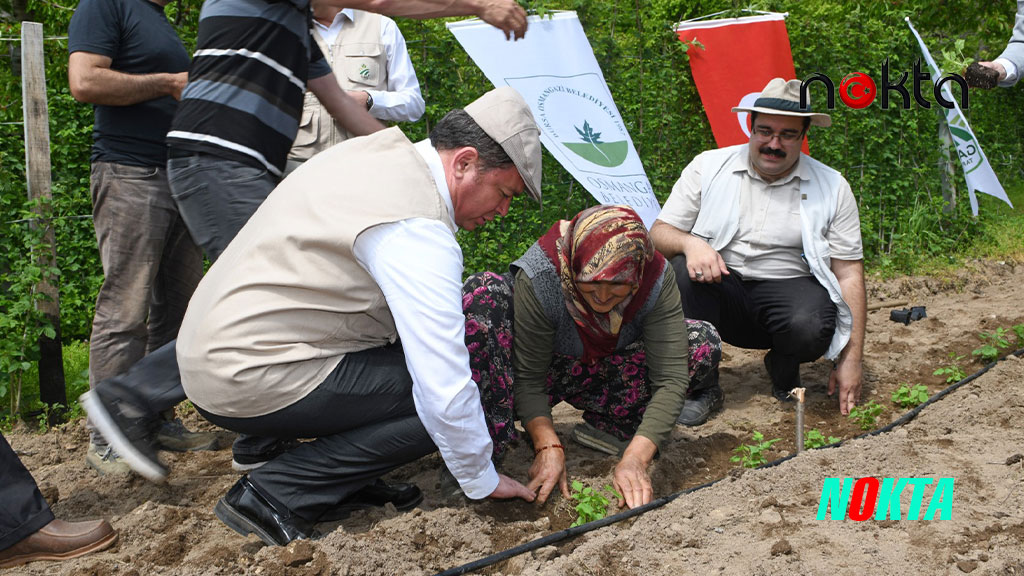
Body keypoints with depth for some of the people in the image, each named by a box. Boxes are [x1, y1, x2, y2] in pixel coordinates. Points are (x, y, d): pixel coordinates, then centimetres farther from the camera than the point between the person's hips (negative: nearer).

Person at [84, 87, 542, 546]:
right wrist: (482, 481, -9)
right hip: (249, 382, -10)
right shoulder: (418, 231, -22)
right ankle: (276, 494, -8)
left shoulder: (376, 149, 7)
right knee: (438, 404, -14)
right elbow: (445, 385, -24)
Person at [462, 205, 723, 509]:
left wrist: (635, 458, -41)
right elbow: (528, 379, -27)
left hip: (605, 375, 2)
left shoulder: (657, 279, -26)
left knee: (705, 345, -20)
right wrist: (548, 447, -39)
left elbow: (670, 378, -30)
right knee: (483, 291, -30)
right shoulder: (537, 279, -32)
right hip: (546, 370, -2)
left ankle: (607, 426, -8)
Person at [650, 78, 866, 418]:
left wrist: (852, 359, -6)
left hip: (790, 289, 0)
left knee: (811, 328, -35)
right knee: (680, 271, -31)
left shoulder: (832, 188, 2)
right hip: (720, 290, 1)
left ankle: (783, 371, 4)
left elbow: (849, 274, 0)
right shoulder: (708, 167, 2)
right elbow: (658, 234, 1)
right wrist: (690, 243, -24)